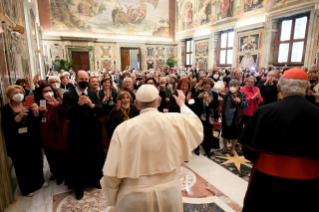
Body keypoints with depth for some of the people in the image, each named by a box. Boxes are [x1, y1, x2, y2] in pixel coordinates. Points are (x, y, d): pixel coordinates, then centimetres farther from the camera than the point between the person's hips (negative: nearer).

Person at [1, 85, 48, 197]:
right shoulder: (5, 109, -4)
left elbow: (36, 121, -9)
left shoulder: (28, 105, 3)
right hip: (17, 144, -2)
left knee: (36, 162, 14)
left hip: (32, 142, 3)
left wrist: (36, 112, -32)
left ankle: (39, 181, 37)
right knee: (22, 166, 8)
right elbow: (5, 127, -16)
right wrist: (19, 116, -33)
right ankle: (26, 189, 27)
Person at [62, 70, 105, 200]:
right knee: (78, 160, 8)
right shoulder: (68, 95, -4)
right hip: (77, 133, -2)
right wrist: (78, 104, -31)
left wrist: (92, 105, -27)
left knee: (95, 158, 14)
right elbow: (67, 114, -16)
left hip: (93, 132, 3)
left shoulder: (93, 94, 3)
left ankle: (95, 181, 37)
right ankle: (79, 187, 27)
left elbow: (101, 110, -8)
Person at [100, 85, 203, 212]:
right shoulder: (175, 121, -11)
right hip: (168, 193, 2)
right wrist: (182, 105, 26)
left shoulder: (124, 128, -16)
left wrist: (112, 199, 6)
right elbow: (196, 125, 11)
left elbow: (112, 172, -12)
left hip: (134, 198, -1)